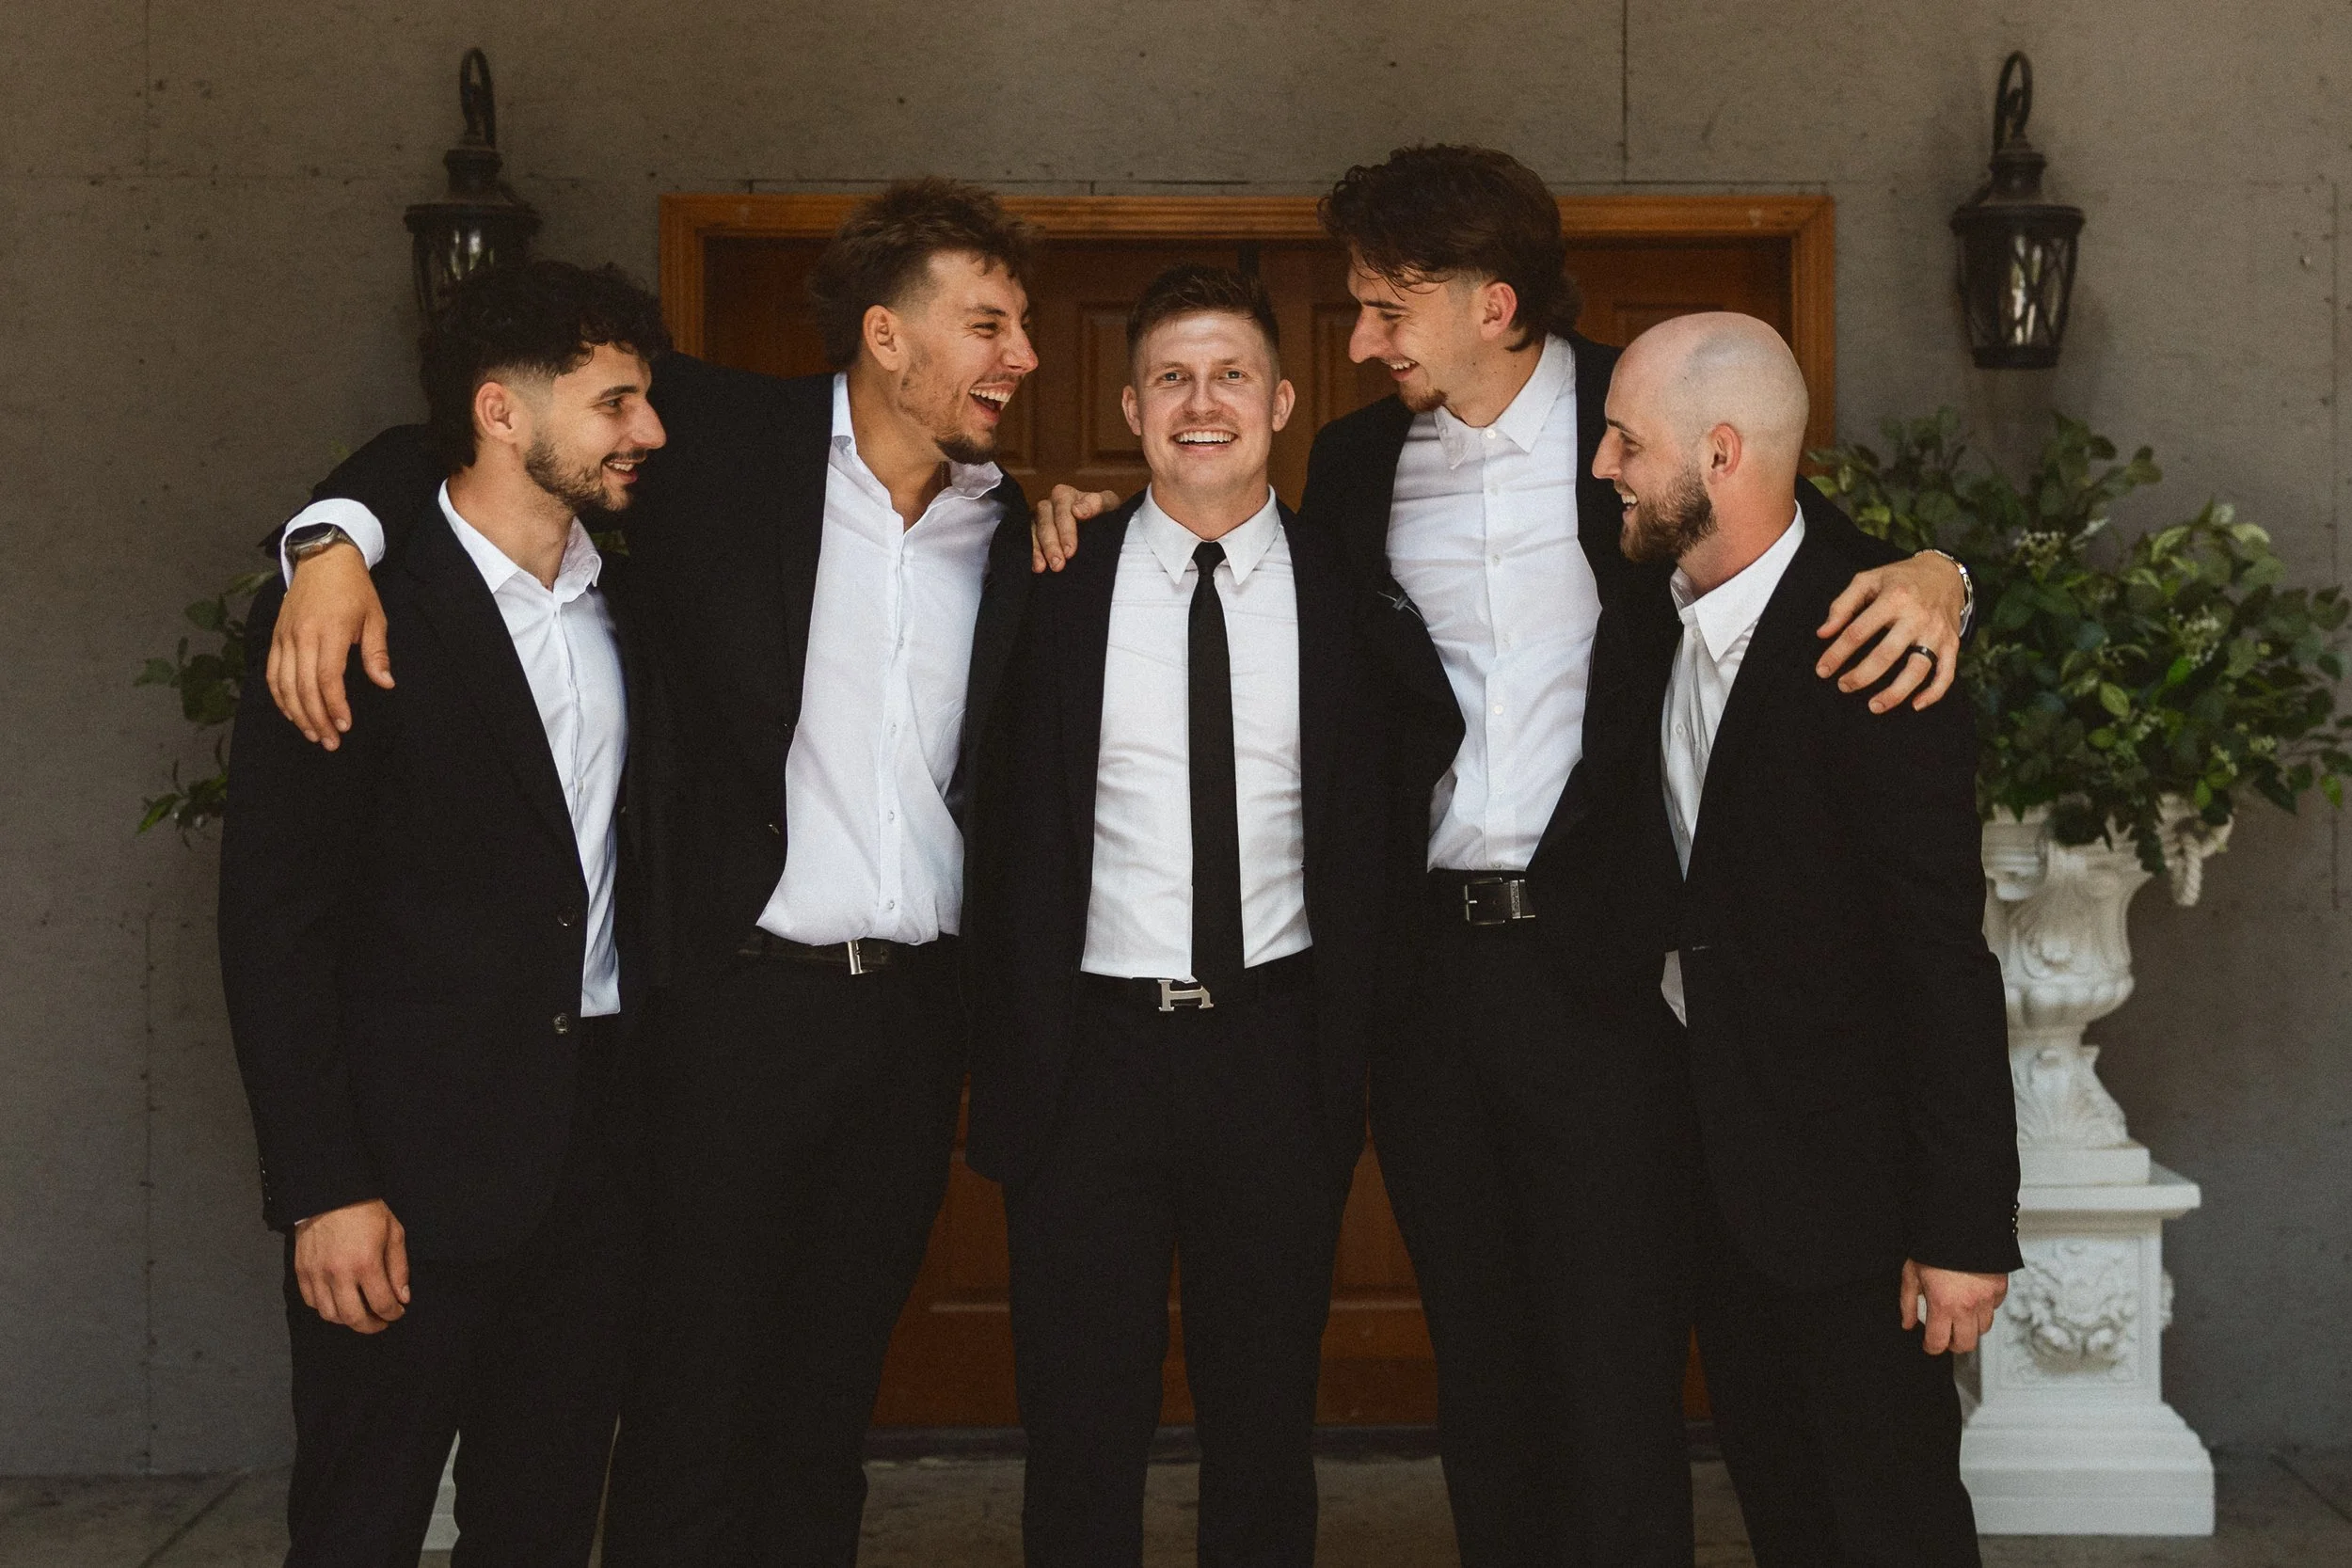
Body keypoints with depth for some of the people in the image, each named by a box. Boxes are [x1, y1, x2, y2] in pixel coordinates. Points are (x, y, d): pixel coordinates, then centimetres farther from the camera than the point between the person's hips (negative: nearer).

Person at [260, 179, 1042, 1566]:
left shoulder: (1008, 530, 10)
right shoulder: (723, 442, -2)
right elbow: (464, 430, 1)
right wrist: (338, 540, -14)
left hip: (917, 1011, 4)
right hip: (745, 991, -4)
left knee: (835, 1395, 14)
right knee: (697, 1401, 2)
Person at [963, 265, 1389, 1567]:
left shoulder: (1341, 594, 2)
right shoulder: (1057, 587, 0)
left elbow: (1363, 851, 5)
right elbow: (1013, 850, 1)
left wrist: (1345, 1071, 1)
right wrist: (1007, 1076, -2)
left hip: (1276, 1049, 1)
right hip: (1095, 1044, 0)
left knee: (1266, 1419, 14)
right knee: (1083, 1426, 9)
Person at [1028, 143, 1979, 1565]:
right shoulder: (1356, 462, 10)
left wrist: (1928, 574, -19)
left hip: (1597, 955, -4)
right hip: (1425, 957, 5)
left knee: (1615, 1364, -2)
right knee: (1478, 1355, 14)